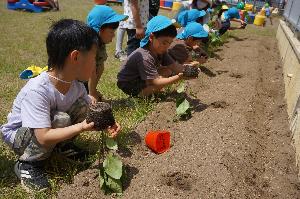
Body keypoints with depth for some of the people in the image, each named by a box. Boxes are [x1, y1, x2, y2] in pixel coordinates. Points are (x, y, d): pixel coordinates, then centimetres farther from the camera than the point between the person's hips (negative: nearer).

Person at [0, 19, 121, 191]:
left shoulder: (76, 84, -15)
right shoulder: (37, 90, -37)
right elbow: (44, 137, -38)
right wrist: (82, 127, -39)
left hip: (51, 126, 6)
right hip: (17, 135, -6)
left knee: (83, 104, -16)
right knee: (61, 119, -34)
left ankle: (62, 145, 8)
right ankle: (27, 164, -9)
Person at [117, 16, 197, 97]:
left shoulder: (160, 50, -8)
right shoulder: (145, 57, -34)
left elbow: (174, 66, -11)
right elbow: (156, 82, -33)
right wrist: (179, 77, -40)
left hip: (141, 80, 10)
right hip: (128, 85, -10)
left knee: (168, 71, 1)